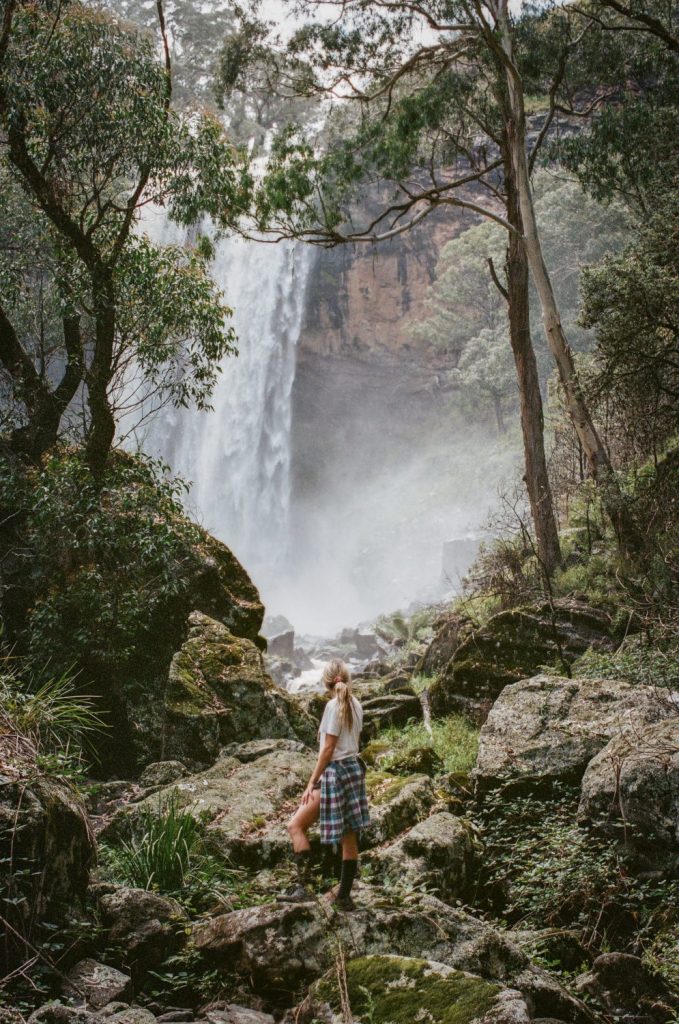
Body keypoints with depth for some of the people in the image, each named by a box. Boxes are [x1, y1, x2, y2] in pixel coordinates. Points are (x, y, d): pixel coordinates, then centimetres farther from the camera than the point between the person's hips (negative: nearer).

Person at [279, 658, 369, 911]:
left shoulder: (334, 705, -14)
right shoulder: (356, 705, 9)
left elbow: (328, 749, -16)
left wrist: (312, 783, -13)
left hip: (336, 772, -9)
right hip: (354, 769, 9)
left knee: (296, 825, -5)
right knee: (349, 836, 9)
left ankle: (303, 887, -12)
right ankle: (344, 897, 15)